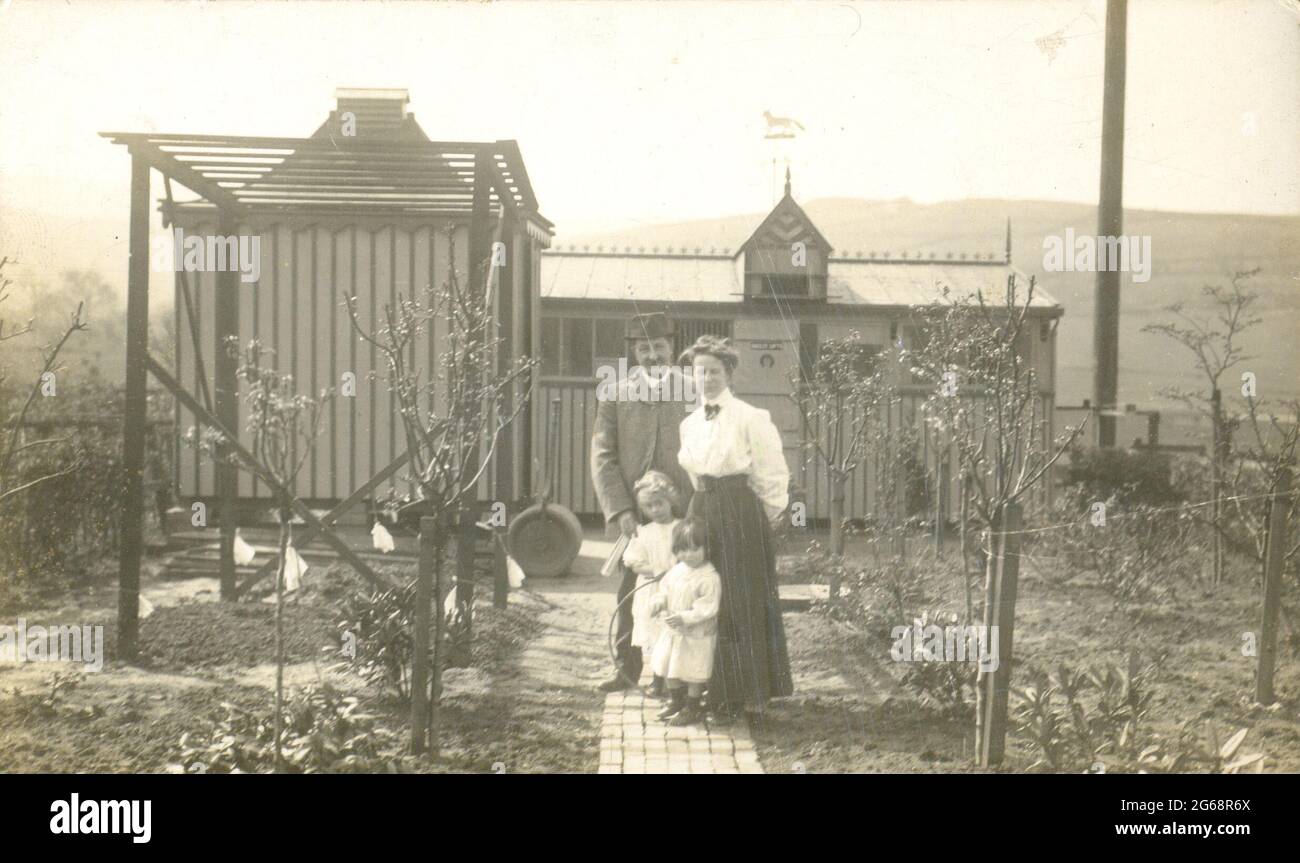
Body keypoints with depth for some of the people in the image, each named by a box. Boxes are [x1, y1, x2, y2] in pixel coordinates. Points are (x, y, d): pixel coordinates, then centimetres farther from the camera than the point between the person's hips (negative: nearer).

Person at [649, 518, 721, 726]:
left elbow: (707, 608, -25)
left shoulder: (709, 578, -23)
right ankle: (676, 701, 41)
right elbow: (665, 590, 11)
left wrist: (684, 617, -34)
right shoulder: (675, 570, -1)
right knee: (670, 669, 20)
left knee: (693, 673, 6)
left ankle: (693, 708, 24)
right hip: (672, 631, 7)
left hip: (697, 635, -7)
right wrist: (659, 602, -10)